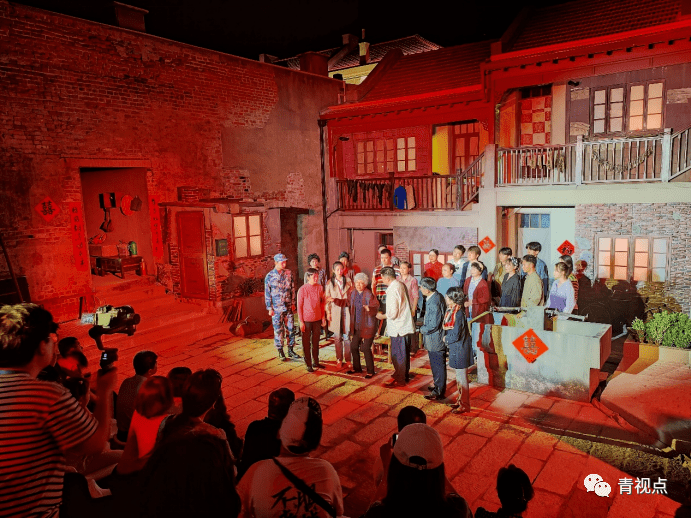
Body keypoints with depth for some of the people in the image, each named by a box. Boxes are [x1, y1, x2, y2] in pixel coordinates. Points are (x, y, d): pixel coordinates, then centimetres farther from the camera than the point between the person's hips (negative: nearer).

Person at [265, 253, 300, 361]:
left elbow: (292, 289, 10)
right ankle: (280, 351, 17)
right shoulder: (269, 276, -5)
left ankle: (290, 350, 19)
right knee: (278, 330, 3)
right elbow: (267, 294, -1)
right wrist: (270, 308, -4)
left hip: (288, 307, 3)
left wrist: (293, 303, 7)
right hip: (276, 308, -2)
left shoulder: (289, 273, 3)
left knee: (290, 328, 7)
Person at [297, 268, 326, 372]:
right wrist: (301, 322, -8)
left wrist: (323, 317, 9)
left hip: (317, 319, 4)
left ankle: (316, 362, 29)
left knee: (316, 341, 15)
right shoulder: (302, 290, -13)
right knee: (306, 343, 6)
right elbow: (299, 306, -8)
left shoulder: (320, 288, -1)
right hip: (306, 320, -4)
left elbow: (322, 303, 9)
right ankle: (308, 365, 17)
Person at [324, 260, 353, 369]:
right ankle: (339, 359, 14)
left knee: (346, 336, -2)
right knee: (337, 337, 3)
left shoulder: (348, 281, 6)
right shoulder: (330, 283, 5)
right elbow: (326, 299, 5)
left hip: (346, 310, 0)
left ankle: (348, 359, 8)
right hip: (335, 311, 0)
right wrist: (328, 312, 0)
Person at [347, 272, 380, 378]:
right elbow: (351, 307, 18)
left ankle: (370, 371, 9)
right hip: (357, 326, 7)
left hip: (368, 326, -6)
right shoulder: (353, 293, 5)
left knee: (366, 348, -7)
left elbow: (376, 306, -19)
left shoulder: (369, 295, -15)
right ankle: (357, 367, 30)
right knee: (353, 346, 10)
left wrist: (369, 309, -38)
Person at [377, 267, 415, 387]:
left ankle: (399, 380, 14)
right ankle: (405, 375, 33)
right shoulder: (401, 285, 5)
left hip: (398, 327, -9)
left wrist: (382, 316, -8)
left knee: (397, 355, 4)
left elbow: (393, 313, -24)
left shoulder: (392, 290, -23)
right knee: (404, 353, 20)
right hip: (406, 324, 9)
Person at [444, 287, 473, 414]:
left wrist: (446, 339, -8)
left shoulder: (458, 313, -24)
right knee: (459, 376, 20)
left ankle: (464, 405, 15)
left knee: (461, 377, 3)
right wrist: (447, 337, -3)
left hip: (460, 349, -9)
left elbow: (456, 335, -24)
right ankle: (461, 400, 34)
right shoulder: (452, 311, 4)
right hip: (455, 348, 9)